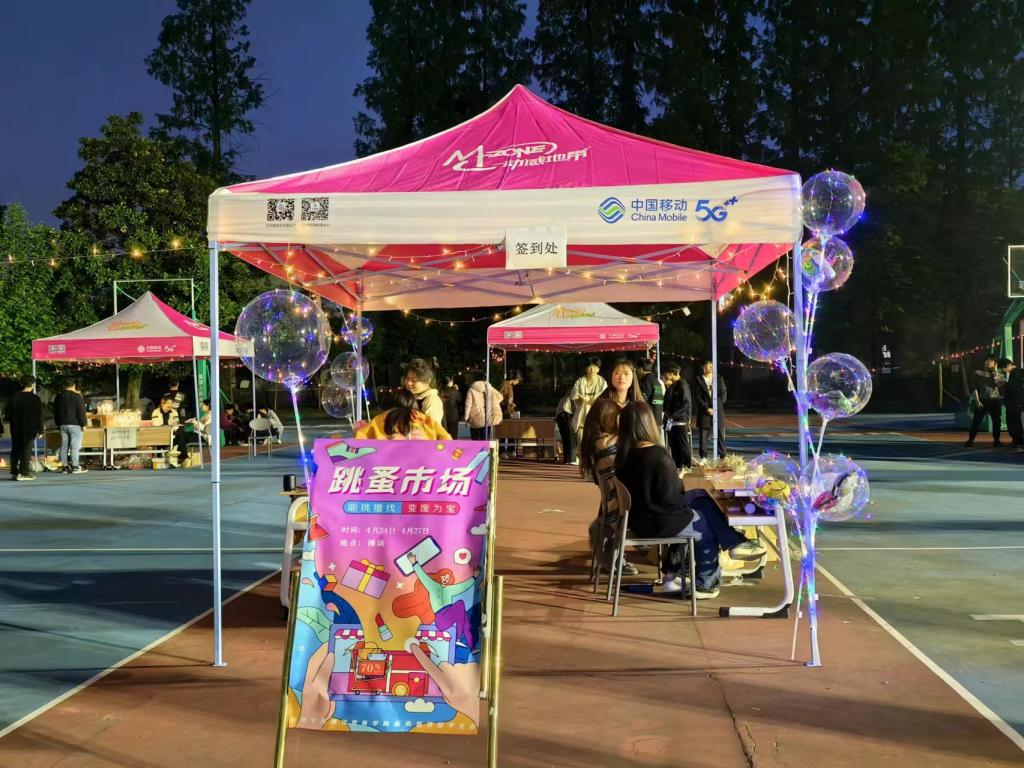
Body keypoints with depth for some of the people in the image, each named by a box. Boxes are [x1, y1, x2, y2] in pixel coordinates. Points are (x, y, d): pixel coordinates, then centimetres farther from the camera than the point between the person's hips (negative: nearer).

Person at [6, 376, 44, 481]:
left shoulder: (14, 397, 2)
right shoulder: (35, 399, -9)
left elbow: (8, 413, 7)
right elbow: (39, 416, -9)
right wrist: (40, 430, -4)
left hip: (16, 429, 4)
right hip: (30, 429, -4)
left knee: (15, 450, 13)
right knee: (26, 450, -2)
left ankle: (14, 472, 14)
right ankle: (24, 473, -6)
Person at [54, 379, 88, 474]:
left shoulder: (58, 398, 11)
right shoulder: (77, 397, -10)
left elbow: (55, 413, 18)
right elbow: (81, 412, -12)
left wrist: (58, 424, 24)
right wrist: (83, 424, -5)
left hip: (63, 425, 7)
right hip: (75, 424, -6)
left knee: (64, 445, 8)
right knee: (75, 445, -6)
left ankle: (64, 466, 9)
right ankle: (75, 466, -9)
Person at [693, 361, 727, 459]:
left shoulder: (719, 379, 11)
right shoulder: (698, 380, 5)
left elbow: (723, 395, 5)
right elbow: (697, 397, -2)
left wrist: (716, 407, -7)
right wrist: (707, 408, -11)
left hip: (718, 411, 2)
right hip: (704, 412, -2)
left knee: (720, 435, 1)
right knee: (703, 436, -2)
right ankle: (703, 458, 3)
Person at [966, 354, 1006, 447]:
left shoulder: (998, 374, 9)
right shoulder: (978, 373, 3)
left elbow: (1000, 385, -9)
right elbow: (974, 388, -1)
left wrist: (996, 373, -9)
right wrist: (977, 400, -9)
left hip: (995, 401, 2)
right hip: (982, 401, -2)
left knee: (997, 421, 4)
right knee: (977, 421, -5)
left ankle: (996, 440, 15)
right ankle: (970, 440, -1)